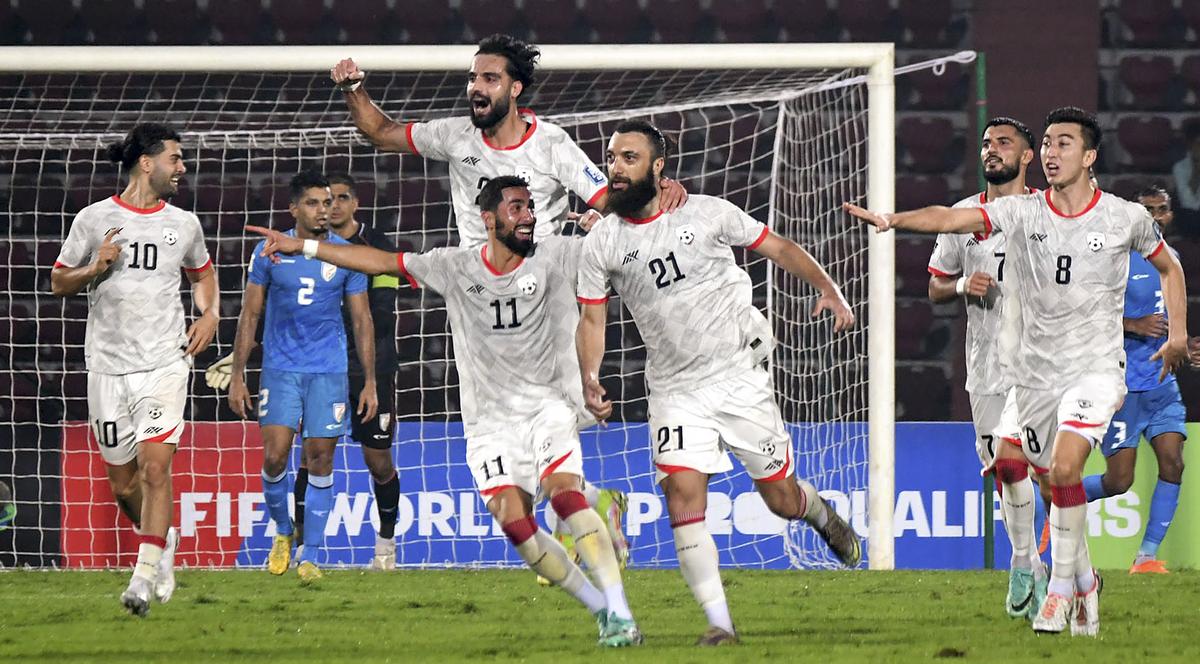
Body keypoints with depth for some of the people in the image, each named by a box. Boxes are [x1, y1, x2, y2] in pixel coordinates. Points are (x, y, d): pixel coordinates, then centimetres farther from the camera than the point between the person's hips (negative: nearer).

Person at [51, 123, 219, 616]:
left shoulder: (183, 224, 8)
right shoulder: (94, 219, 1)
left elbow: (202, 273, 26)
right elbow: (59, 282, 8)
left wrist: (210, 315, 8)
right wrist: (95, 268, -11)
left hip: (165, 363, 0)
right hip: (108, 367, 0)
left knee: (155, 466, -17)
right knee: (122, 484, 7)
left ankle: (144, 576, -17)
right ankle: (161, 540, 35)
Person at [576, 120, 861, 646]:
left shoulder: (706, 213, -5)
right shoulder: (601, 244, -2)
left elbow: (776, 247, 5)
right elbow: (592, 318, 1)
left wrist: (829, 289, -5)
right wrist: (590, 378, -15)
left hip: (739, 378, -1)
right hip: (675, 391, 1)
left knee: (781, 498, 6)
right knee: (682, 494, -17)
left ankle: (821, 513, 44)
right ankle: (719, 622, -12)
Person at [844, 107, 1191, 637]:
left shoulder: (1127, 218, -1)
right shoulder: (1020, 213, -2)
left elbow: (1168, 267, 18)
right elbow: (951, 218, -16)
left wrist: (1177, 333, 9)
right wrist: (892, 219, -33)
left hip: (1096, 369, -3)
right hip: (1035, 373, 3)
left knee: (1065, 468, -22)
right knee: (1057, 477, 8)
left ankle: (1062, 584, -8)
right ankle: (1085, 580, 32)